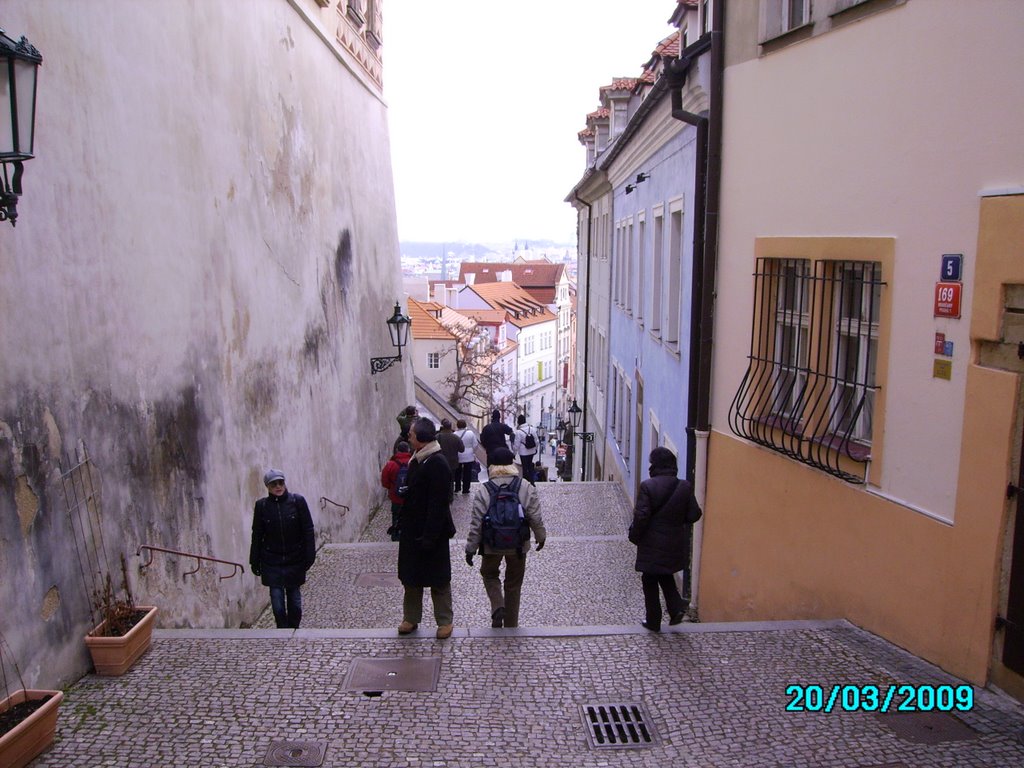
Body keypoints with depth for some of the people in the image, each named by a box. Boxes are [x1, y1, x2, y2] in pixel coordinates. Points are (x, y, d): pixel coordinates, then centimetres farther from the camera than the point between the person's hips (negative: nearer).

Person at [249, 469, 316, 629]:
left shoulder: (297, 501, -6)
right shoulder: (261, 505, -3)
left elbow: (308, 530, -3)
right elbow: (257, 536, 3)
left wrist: (309, 556, -6)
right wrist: (255, 561, 4)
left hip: (294, 560, 0)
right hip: (272, 563, 0)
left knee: (294, 597, 10)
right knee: (277, 599, 1)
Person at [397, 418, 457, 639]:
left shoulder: (437, 464, -21)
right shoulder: (416, 460, 8)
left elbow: (438, 504, -23)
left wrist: (429, 536, -24)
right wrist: (403, 524, 15)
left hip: (431, 532, -9)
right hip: (412, 530, 9)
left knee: (438, 579, 6)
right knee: (410, 576, 16)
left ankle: (445, 621, 19)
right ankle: (411, 618, 29)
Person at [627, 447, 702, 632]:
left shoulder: (647, 486, -17)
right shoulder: (685, 487, -5)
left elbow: (641, 516, -18)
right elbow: (694, 515, -2)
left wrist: (634, 535, -3)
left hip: (652, 544, -4)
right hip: (676, 544, 4)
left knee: (650, 581, 11)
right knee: (666, 575, 26)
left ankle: (653, 621, 19)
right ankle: (676, 606, 11)